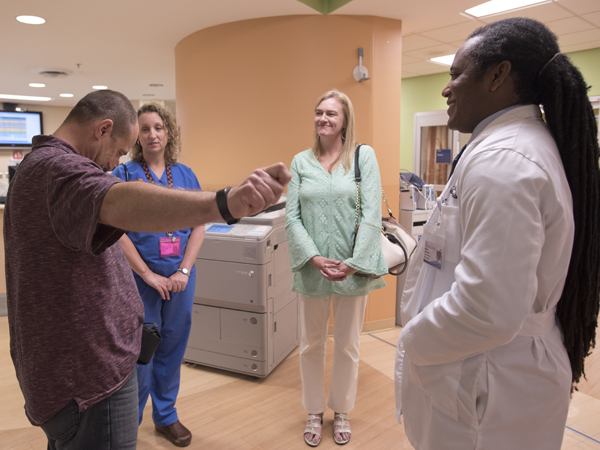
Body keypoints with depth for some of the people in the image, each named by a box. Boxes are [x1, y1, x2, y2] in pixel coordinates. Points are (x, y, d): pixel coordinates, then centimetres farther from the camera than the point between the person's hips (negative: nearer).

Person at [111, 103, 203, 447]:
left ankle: (166, 416, 34)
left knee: (173, 348, 14)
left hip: (181, 276, 3)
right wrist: (149, 275, -12)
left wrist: (183, 271, -8)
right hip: (140, 276, -3)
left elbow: (199, 226, 3)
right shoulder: (125, 174, -2)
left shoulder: (185, 174, 7)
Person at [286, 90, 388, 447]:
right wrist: (313, 258, -14)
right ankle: (315, 411, 36)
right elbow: (292, 216, -2)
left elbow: (372, 213, -8)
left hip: (353, 268, -1)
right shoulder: (301, 162, 4)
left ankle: (342, 411, 37)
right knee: (312, 345, 15)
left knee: (347, 346, 14)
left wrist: (353, 263, -15)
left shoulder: (364, 155, -1)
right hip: (312, 269, 2)